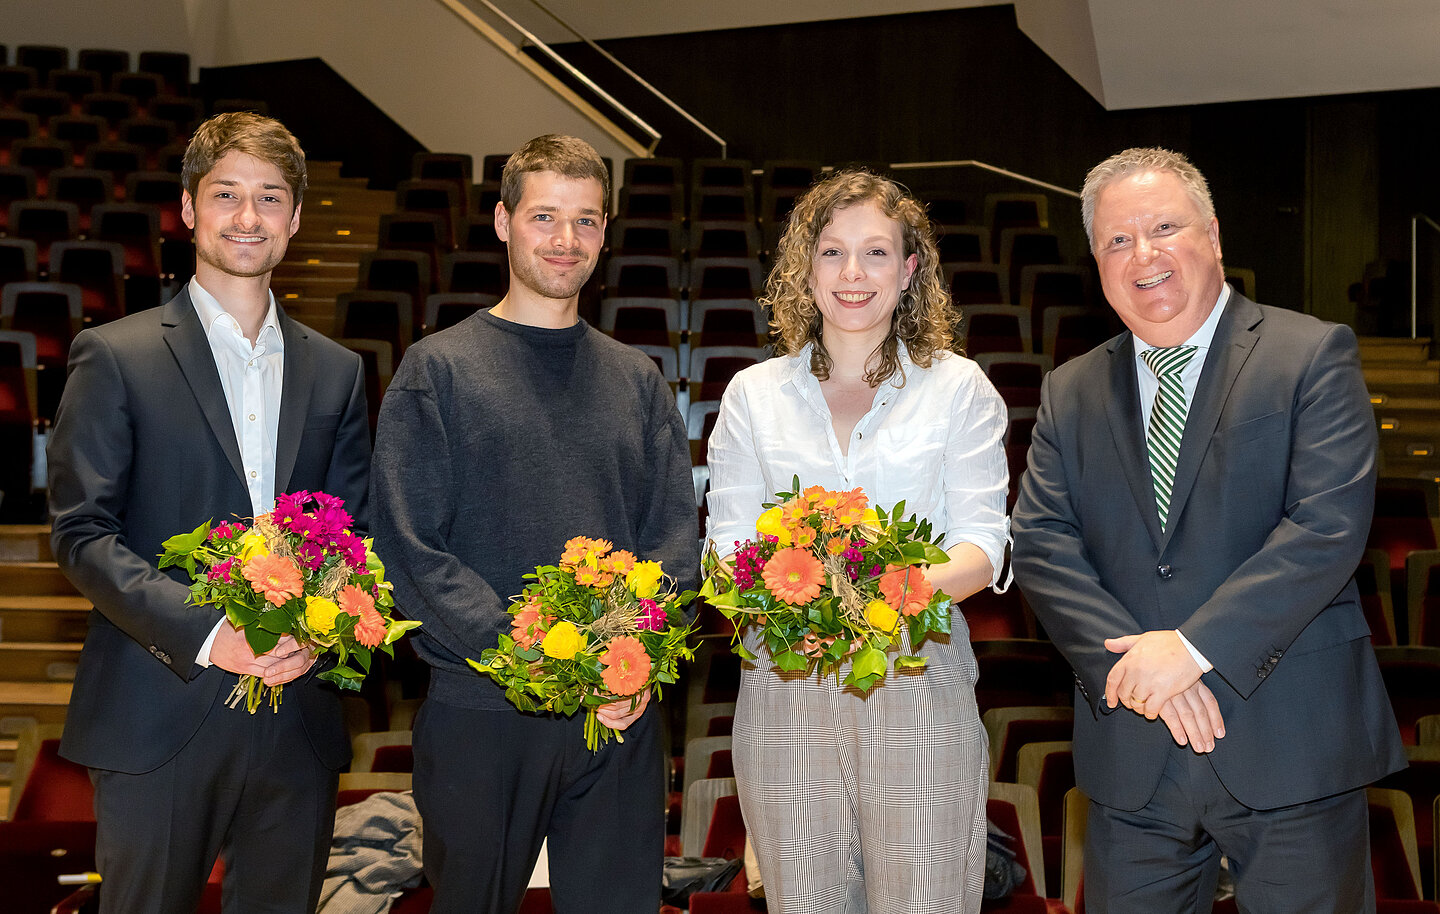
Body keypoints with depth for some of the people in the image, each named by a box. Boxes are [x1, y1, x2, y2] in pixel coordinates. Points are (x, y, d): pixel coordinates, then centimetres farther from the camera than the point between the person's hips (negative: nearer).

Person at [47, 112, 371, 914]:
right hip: (160, 720, -3)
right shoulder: (116, 356, -1)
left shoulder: (336, 372, 12)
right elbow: (82, 532, -7)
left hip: (298, 714, 4)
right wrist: (204, 632, -19)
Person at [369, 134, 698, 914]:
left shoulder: (638, 380, 13)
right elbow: (411, 550, -8)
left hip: (621, 716, 3)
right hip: (480, 712, -3)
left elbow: (676, 537, 8)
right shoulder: (437, 369, 0)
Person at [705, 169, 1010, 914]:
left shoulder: (958, 387, 7)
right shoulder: (753, 394, 11)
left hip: (918, 673, -1)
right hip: (785, 680, 2)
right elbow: (727, 541, 8)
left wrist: (915, 583, -22)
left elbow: (982, 543, 1)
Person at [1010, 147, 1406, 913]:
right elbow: (1041, 543, 2)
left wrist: (1194, 647, -19)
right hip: (1132, 759, 3)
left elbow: (1329, 526, -13)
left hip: (1291, 743, -3)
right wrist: (1131, 659, -14)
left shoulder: (1313, 355, -2)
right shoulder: (1069, 394, 11)